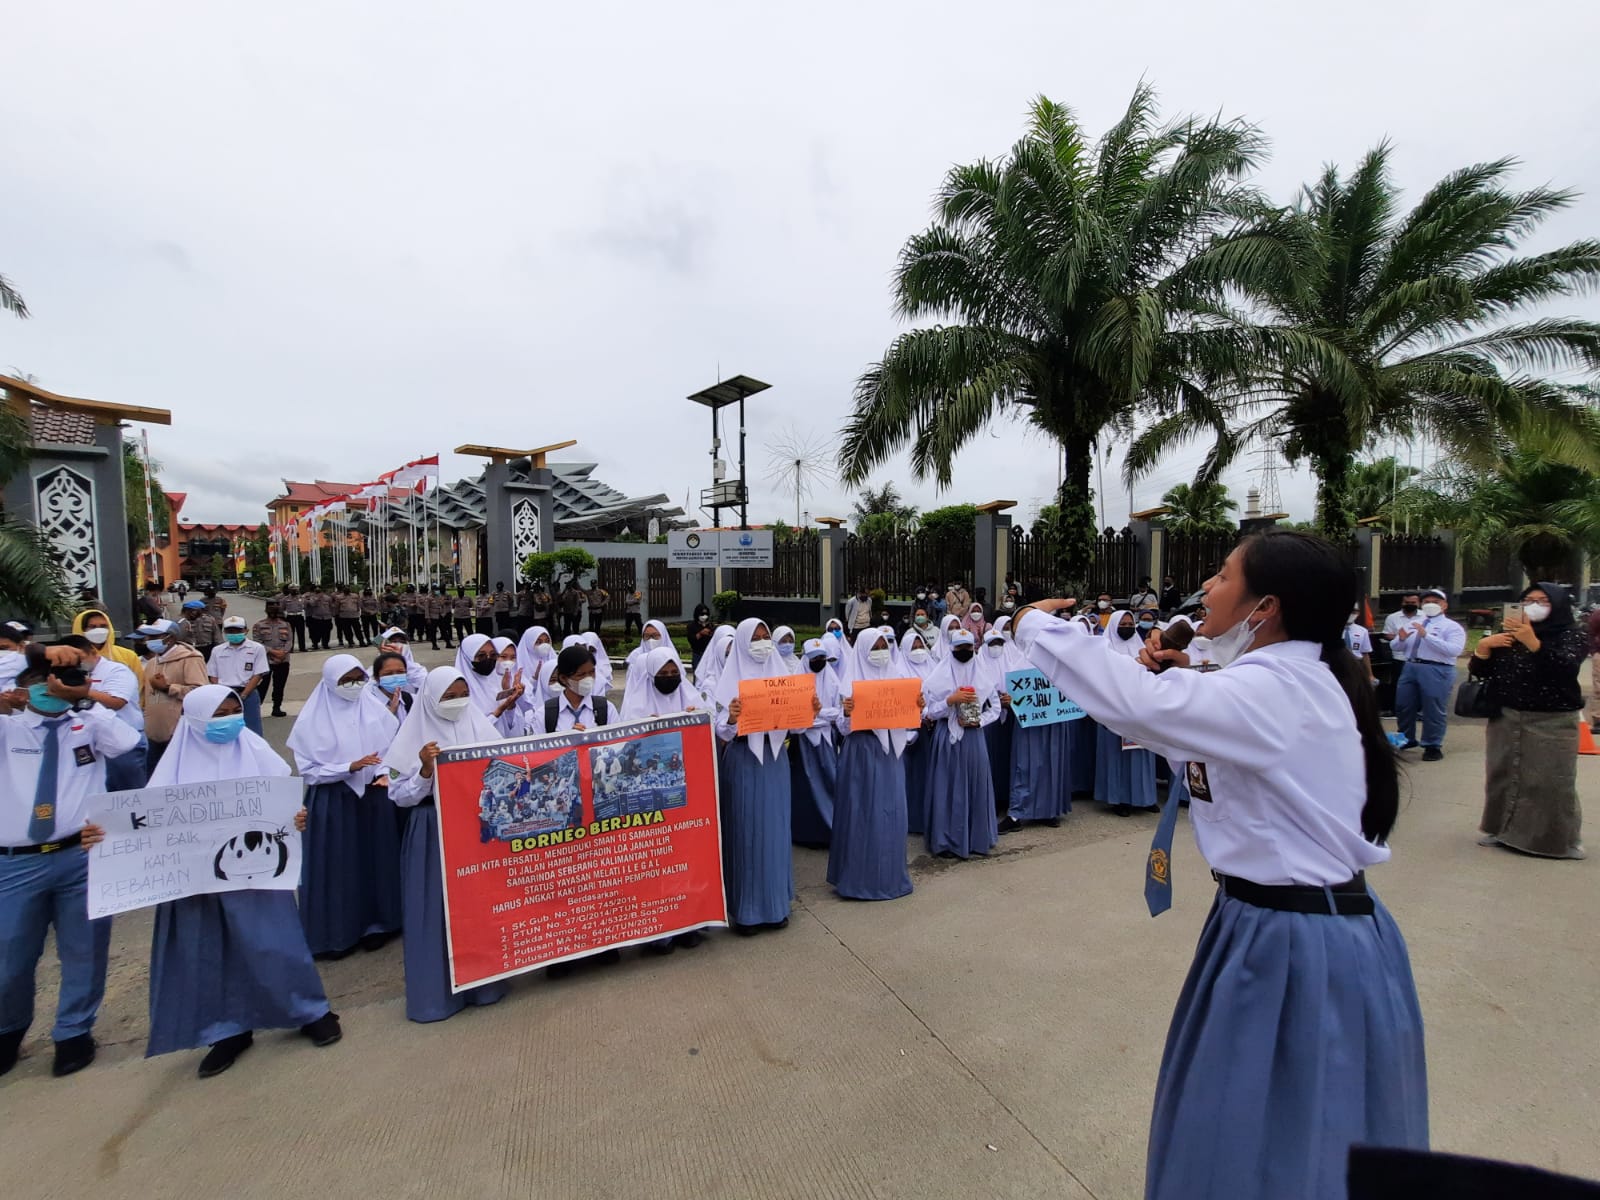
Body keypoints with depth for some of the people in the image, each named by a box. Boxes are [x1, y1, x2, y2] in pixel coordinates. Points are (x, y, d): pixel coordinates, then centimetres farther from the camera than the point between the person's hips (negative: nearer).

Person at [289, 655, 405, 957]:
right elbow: (309, 768, -8)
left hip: (374, 796, 3)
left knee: (376, 858, 10)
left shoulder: (376, 709, 0)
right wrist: (349, 767, -20)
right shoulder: (313, 720, -8)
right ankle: (335, 933, 22)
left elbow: (394, 748, 3)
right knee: (336, 864, 6)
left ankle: (375, 923, 26)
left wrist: (385, 773, -14)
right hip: (333, 802, -2)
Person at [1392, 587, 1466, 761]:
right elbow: (1397, 648, 17)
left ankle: (1433, 746, 15)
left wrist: (1426, 635, -23)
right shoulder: (1413, 623, 17)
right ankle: (1406, 740, 29)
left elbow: (1454, 650, -17)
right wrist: (1401, 638, -7)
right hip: (1410, 667, 6)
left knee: (1433, 711, 2)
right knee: (1403, 707, 12)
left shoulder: (1451, 626, -1)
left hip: (1436, 671, -6)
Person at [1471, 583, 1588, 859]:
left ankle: (1561, 839, 14)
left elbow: (1566, 667, -22)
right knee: (1503, 775, 9)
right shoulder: (1508, 635, 8)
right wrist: (1484, 646, -12)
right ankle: (1501, 829, 21)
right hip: (1506, 719, 4)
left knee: (1551, 781, 0)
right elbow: (1478, 672, 5)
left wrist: (1533, 642, -32)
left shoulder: (1572, 636, -2)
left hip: (1552, 722, -4)